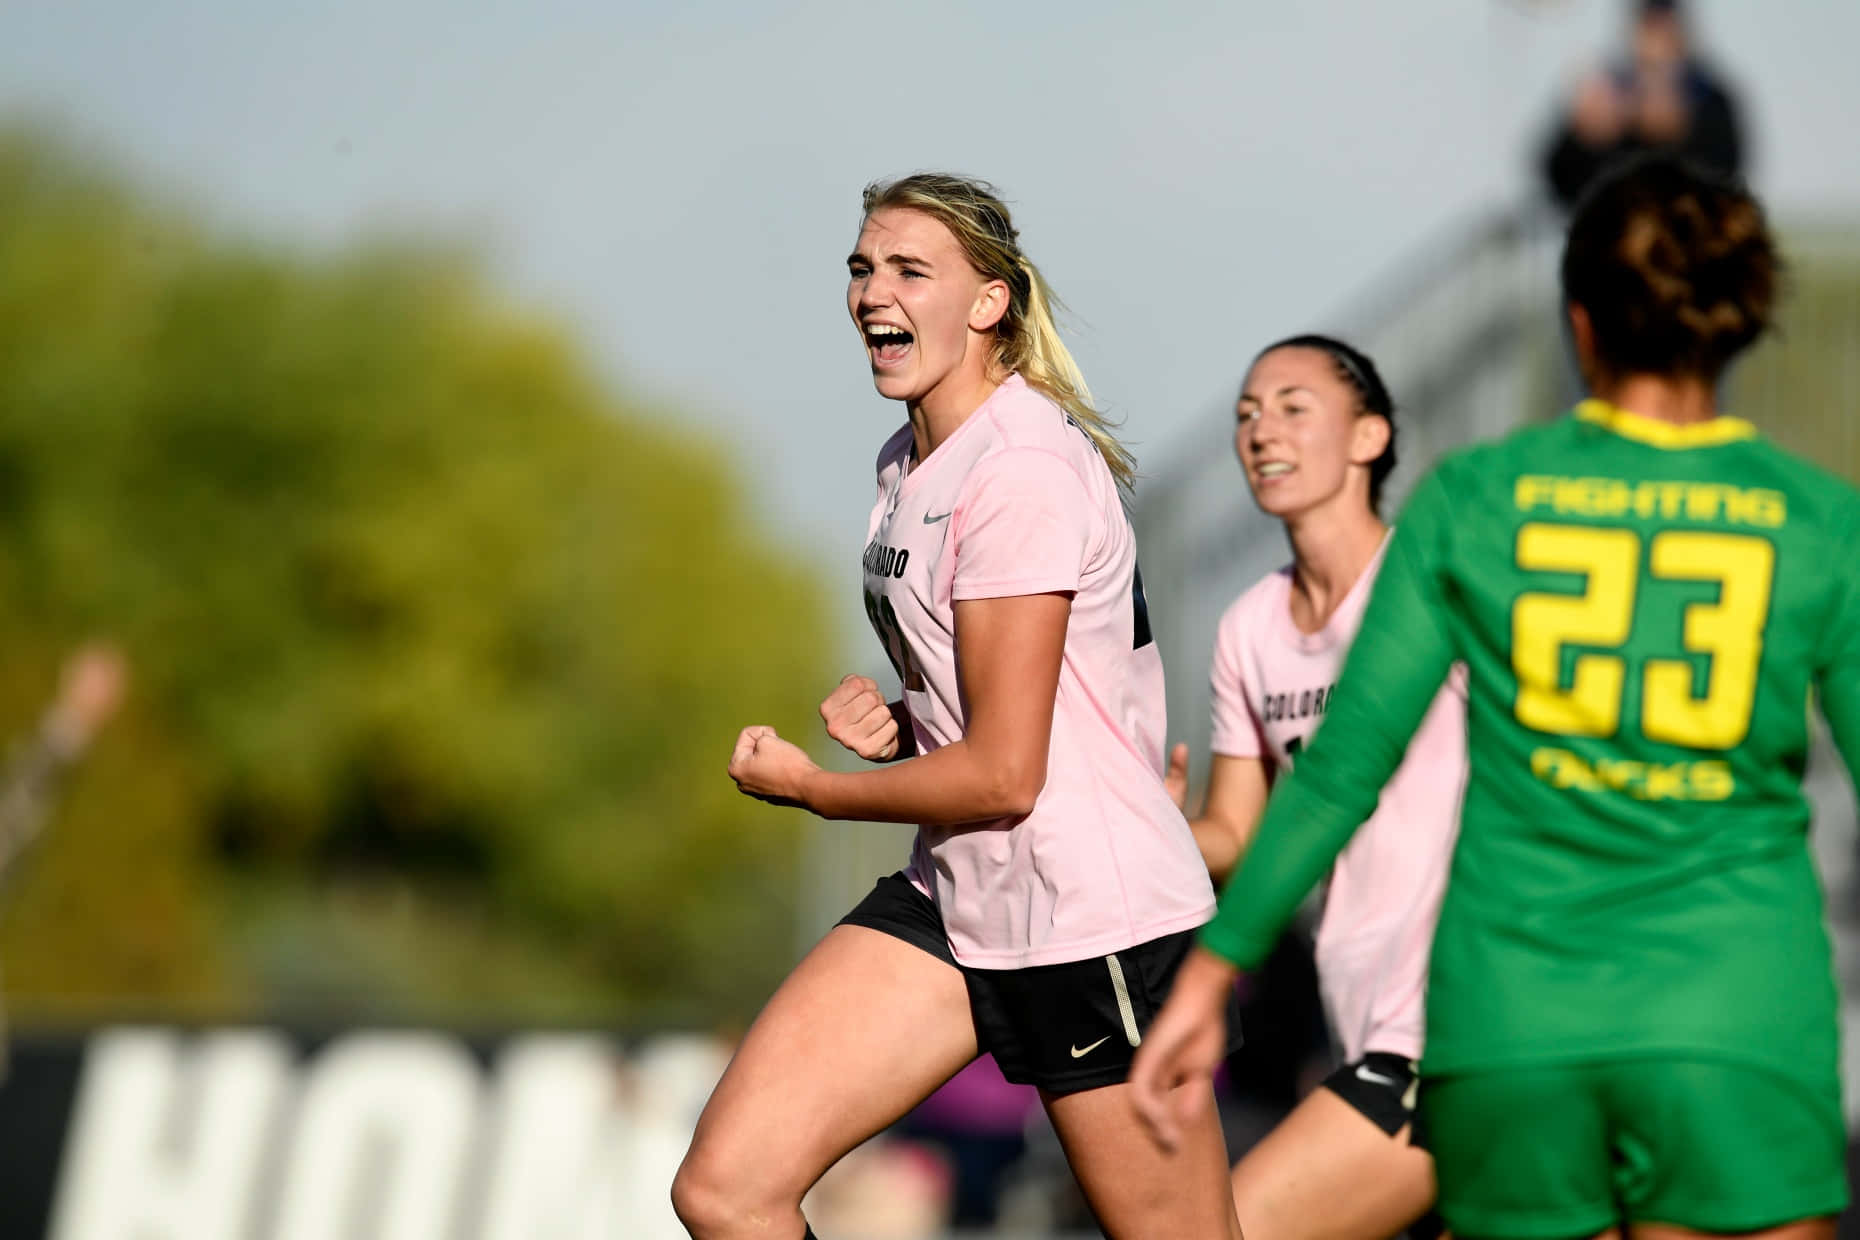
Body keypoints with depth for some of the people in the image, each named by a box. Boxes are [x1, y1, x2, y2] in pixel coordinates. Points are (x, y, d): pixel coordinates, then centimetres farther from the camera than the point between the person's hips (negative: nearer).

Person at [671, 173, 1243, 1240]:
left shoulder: (1021, 471, -17)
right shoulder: (907, 461, 12)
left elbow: (1003, 776, -19)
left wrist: (806, 785, -5)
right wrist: (900, 723, 4)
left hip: (1093, 919, -9)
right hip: (957, 904, 9)